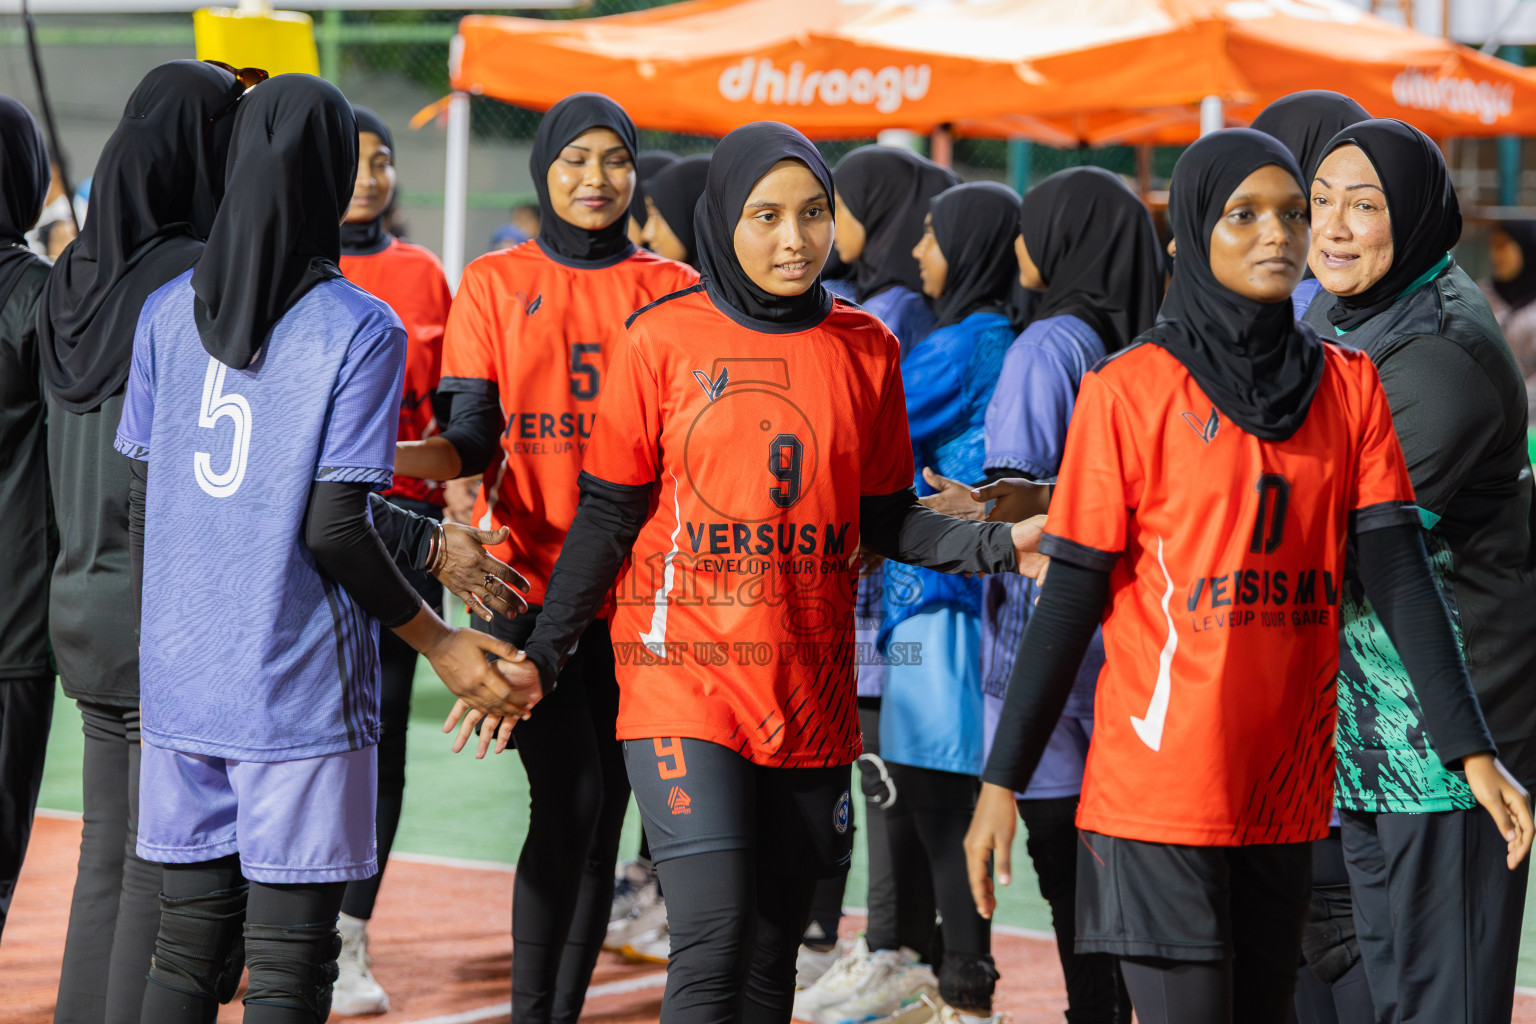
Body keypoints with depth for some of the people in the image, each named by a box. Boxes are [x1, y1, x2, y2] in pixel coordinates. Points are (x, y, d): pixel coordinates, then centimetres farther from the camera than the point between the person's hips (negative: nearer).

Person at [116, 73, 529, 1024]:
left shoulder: (167, 315, 5)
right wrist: (442, 644, -1)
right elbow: (335, 531, -13)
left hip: (179, 685, 5)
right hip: (300, 694, -5)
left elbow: (139, 509, 9)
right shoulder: (360, 330, -10)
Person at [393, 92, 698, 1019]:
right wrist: (376, 454, -20)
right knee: (569, 801, -13)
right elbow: (472, 442, -2)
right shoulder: (496, 284, 6)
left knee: (602, 815, 3)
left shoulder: (672, 290, 9)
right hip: (531, 583, -2)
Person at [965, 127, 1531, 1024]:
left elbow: (1401, 577, 1)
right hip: (1160, 785, -5)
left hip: (1288, 792, 5)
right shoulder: (1131, 391, -5)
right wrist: (1003, 780, -7)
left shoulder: (1348, 387, 7)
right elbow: (1070, 600, -5)